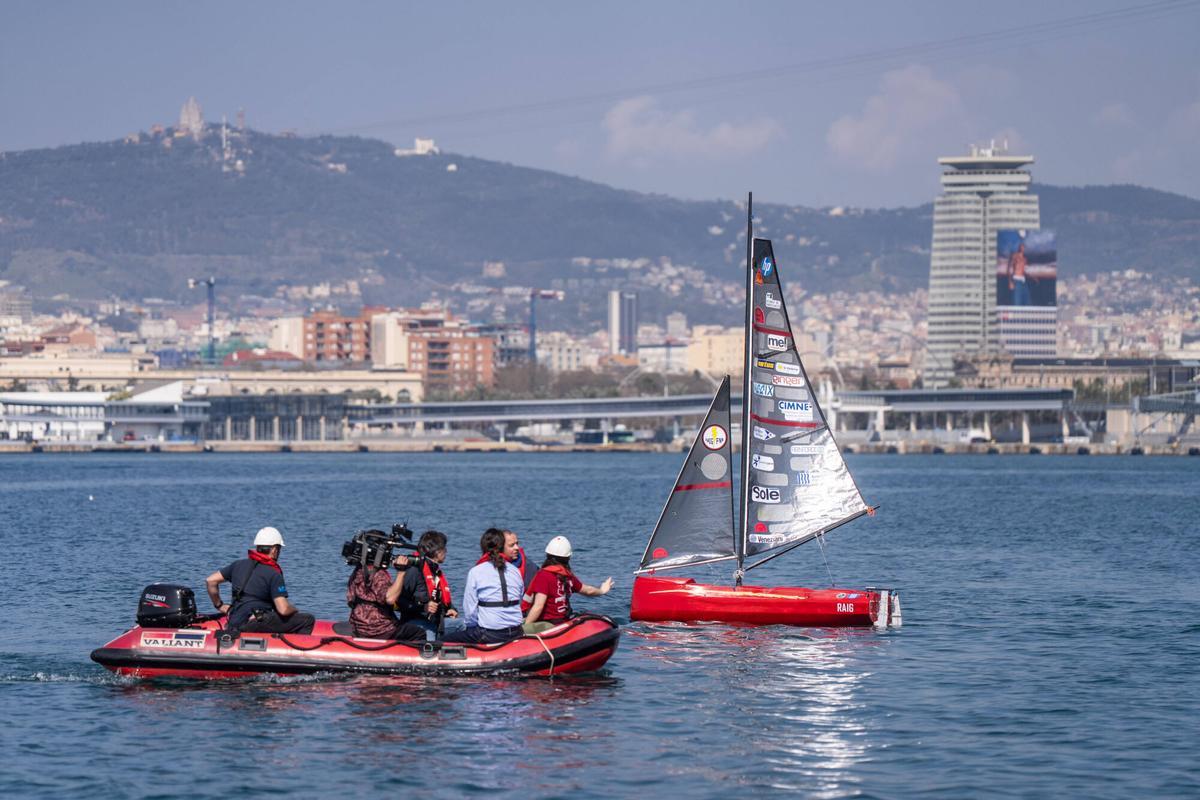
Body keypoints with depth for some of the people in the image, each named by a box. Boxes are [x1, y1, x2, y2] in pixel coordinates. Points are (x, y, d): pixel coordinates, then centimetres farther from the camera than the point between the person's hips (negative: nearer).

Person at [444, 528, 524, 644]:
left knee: (445, 641, 8)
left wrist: (471, 626, 12)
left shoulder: (475, 572, -6)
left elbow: (470, 610, -6)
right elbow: (519, 603, 9)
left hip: (489, 635, -5)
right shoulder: (516, 571, 6)